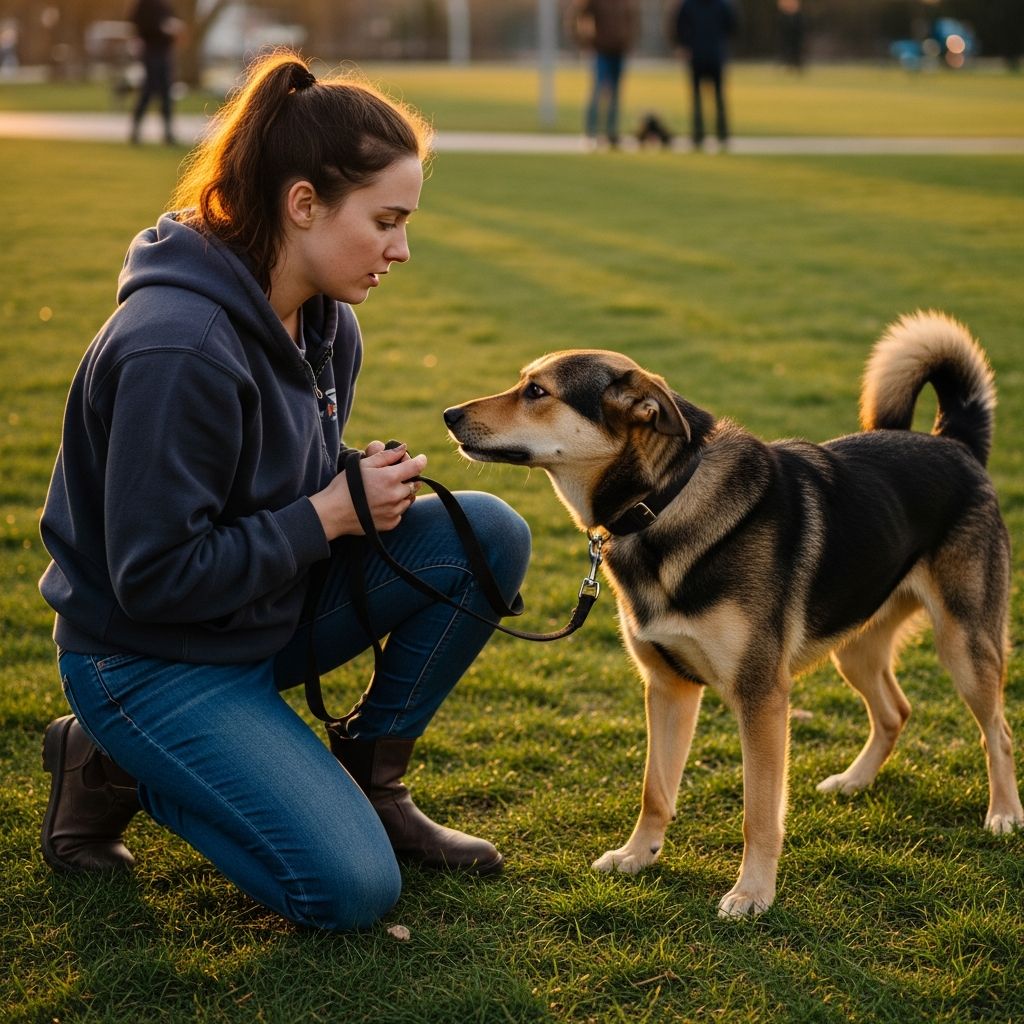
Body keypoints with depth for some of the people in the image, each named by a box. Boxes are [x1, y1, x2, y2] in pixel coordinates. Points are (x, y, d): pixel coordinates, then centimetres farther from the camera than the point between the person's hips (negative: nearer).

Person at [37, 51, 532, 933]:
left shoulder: (326, 323, -1)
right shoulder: (178, 348, -29)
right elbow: (153, 577, -26)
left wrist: (368, 489, -11)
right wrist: (329, 515, -21)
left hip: (273, 612, 8)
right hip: (149, 658, -8)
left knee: (489, 535, -9)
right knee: (351, 890, -17)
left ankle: (368, 777, 6)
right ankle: (110, 765, 4)